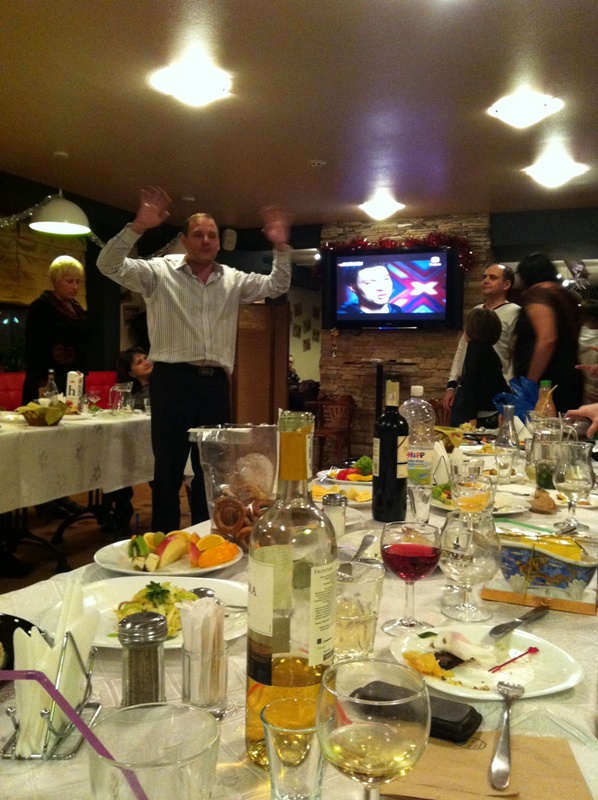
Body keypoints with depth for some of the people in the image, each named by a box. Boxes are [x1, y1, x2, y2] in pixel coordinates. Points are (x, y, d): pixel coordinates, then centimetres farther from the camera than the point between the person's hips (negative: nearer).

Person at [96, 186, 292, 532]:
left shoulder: (233, 280, 13)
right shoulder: (159, 271, 1)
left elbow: (277, 286, 13)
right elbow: (109, 265, -9)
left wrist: (281, 248, -3)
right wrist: (138, 227, -22)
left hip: (215, 383, 4)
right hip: (172, 380, -4)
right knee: (168, 467, 3)